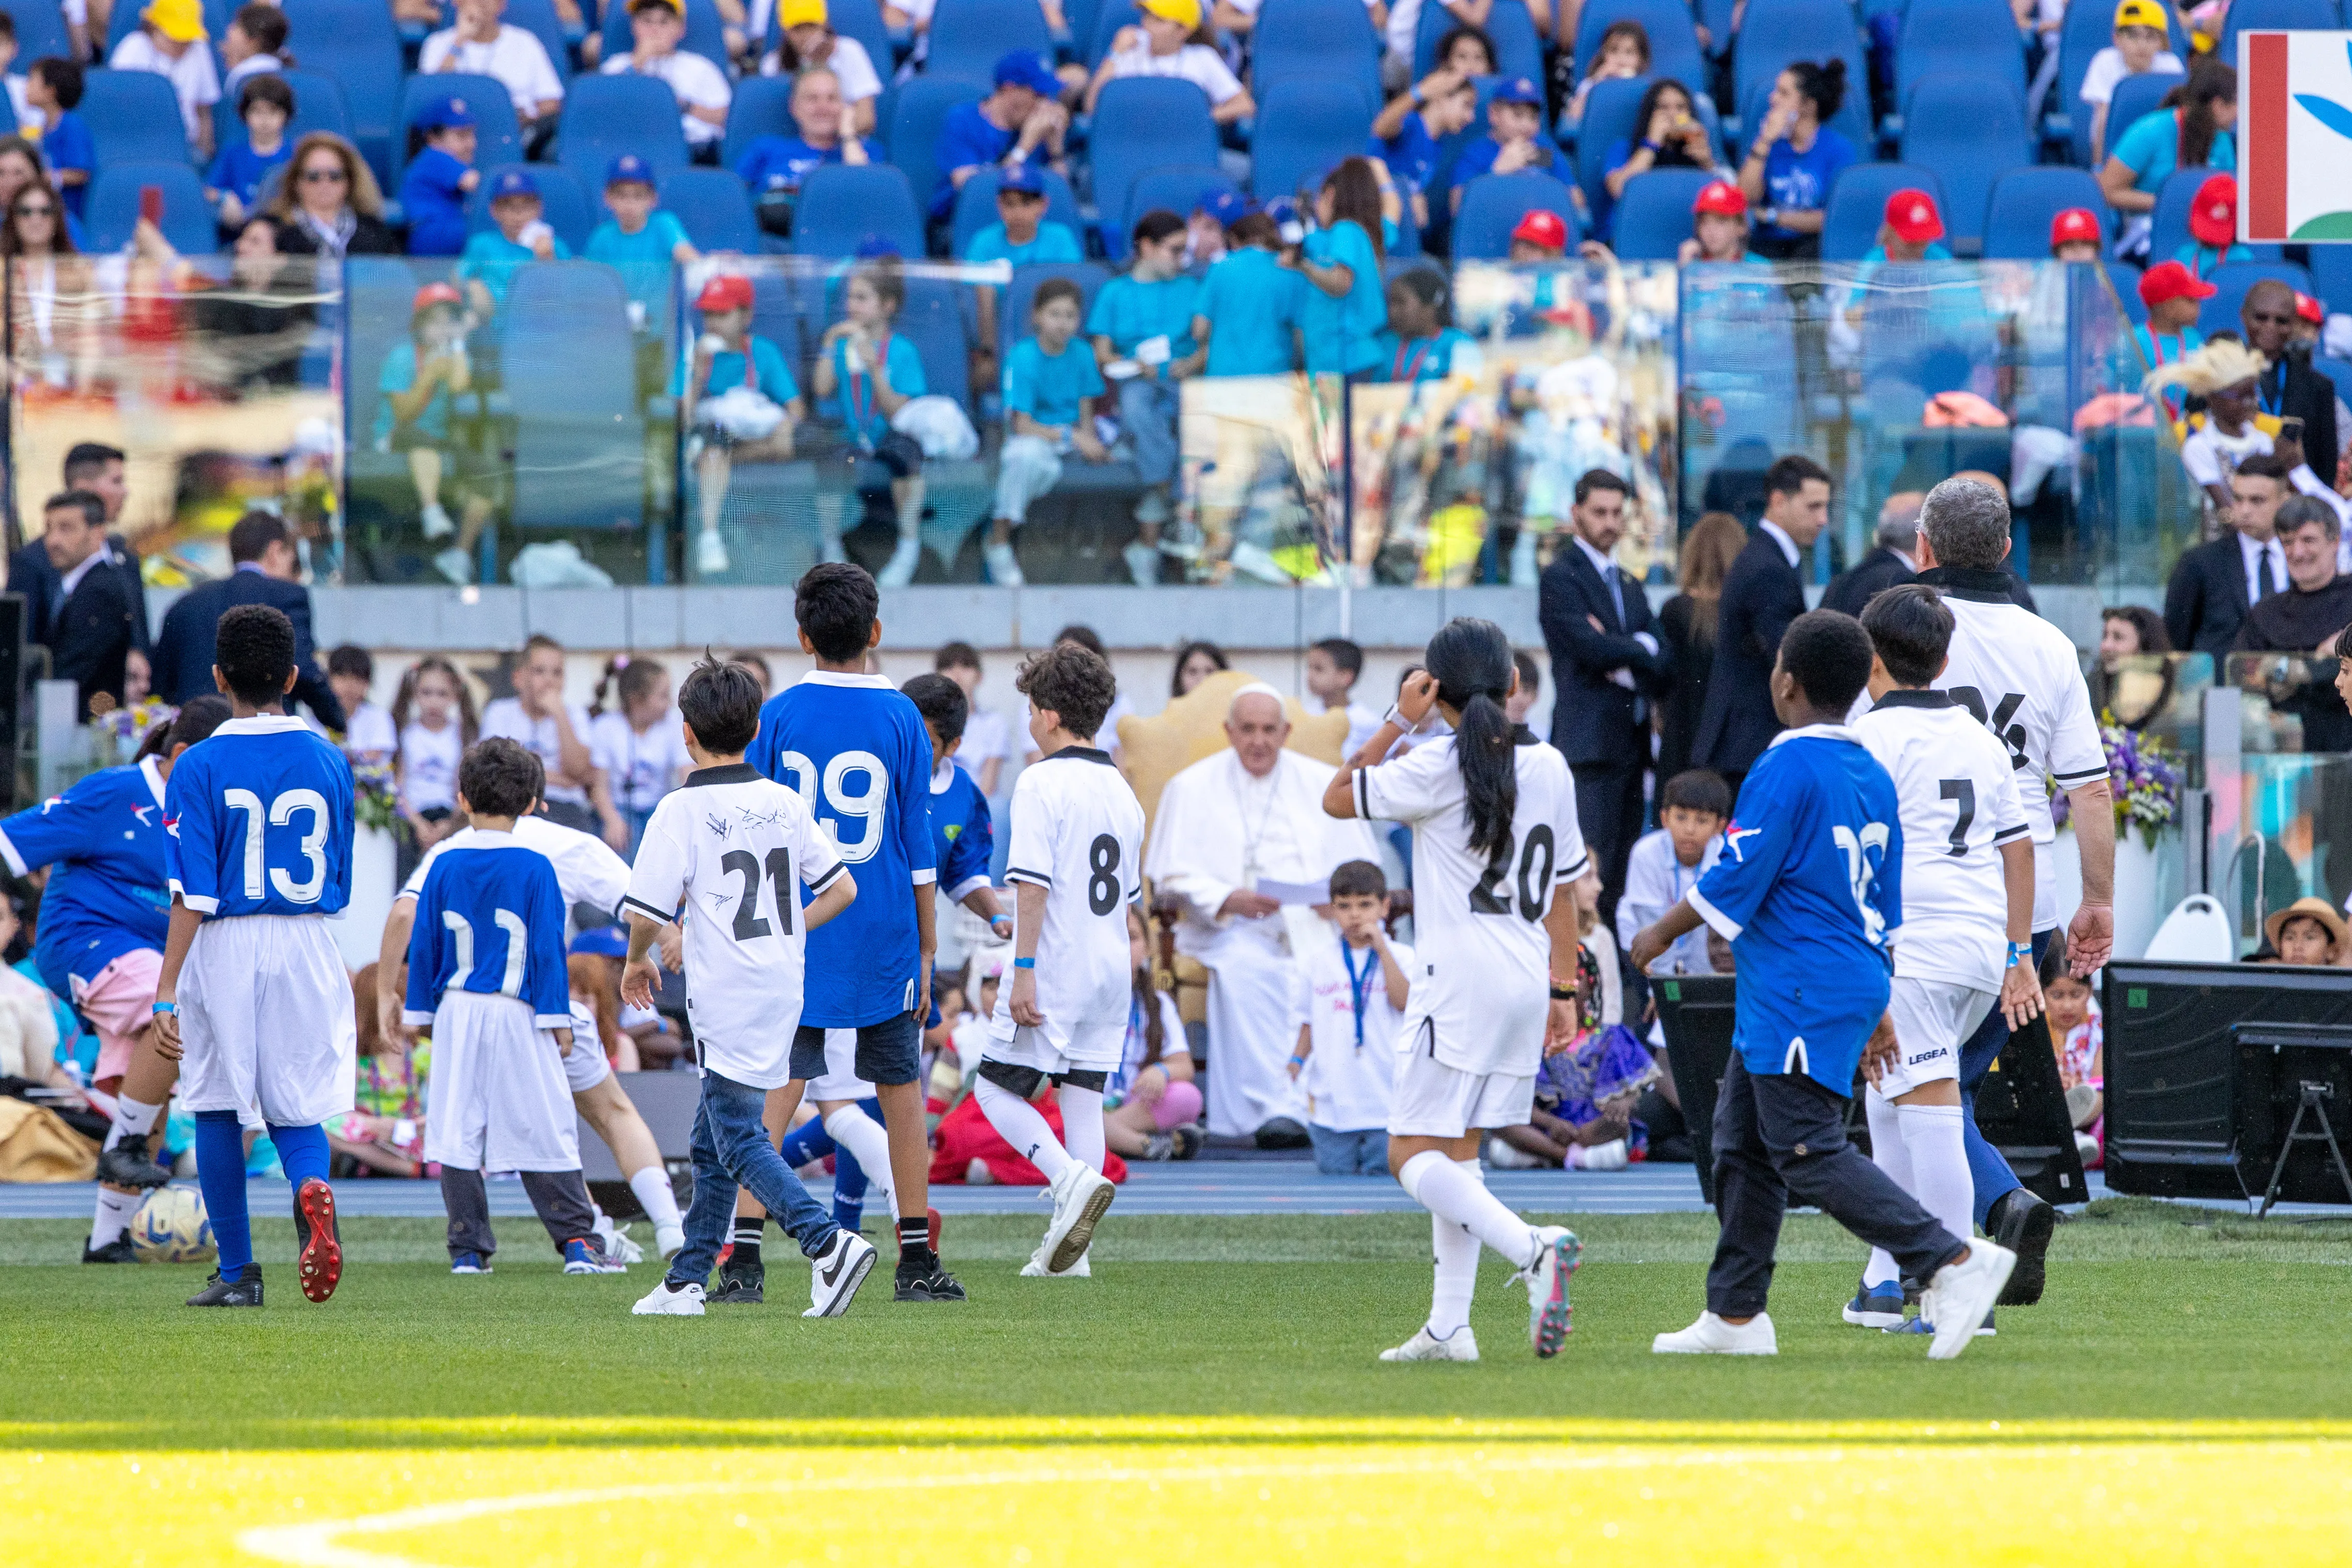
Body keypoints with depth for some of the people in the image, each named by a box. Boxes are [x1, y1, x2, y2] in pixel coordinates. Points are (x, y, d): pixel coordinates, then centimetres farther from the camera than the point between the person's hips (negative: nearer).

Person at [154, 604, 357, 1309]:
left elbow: (193, 896, -13)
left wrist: (166, 992, -12)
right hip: (305, 945, 2)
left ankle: (237, 1272, 14)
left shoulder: (200, 768, -8)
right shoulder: (329, 762, 3)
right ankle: (311, 1185, -26)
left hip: (223, 950, -2)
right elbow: (338, 884, 12)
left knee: (217, 1111, 11)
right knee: (296, 1107, 9)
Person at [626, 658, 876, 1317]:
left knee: (739, 1139, -6)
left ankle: (827, 1242, -25)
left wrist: (637, 962, 9)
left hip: (726, 997, -7)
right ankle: (687, 1280, 21)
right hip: (783, 986, 7)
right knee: (711, 1141, 17)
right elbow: (842, 888, 10)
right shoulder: (786, 804, 7)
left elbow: (647, 912, -11)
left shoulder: (682, 811, -10)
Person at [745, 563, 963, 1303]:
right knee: (901, 1090, 10)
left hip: (793, 935, 0)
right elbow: (919, 848, 0)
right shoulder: (900, 718, -2)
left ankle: (744, 1255, -8)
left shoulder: (777, 716, -2)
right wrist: (926, 950, 7)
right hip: (883, 941, 0)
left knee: (774, 1090, 0)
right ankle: (916, 1261, 12)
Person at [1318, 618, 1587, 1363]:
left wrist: (1398, 721, 3)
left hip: (1460, 985, -7)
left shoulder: (1439, 767, -11)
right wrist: (1562, 992, 21)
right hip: (1527, 984, 7)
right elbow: (1564, 890, 14)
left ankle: (1533, 1248, -27)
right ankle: (1449, 1326, 11)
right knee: (1456, 1148, 16)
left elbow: (1337, 797, 1)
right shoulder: (1549, 767, 8)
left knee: (1413, 1154, -4)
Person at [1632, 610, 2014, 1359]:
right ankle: (1735, 1313, 17)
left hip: (1799, 996, -10)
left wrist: (1663, 932, 1)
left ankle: (1953, 1261, -19)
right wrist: (1876, 1010, 24)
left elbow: (1736, 882, -15)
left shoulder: (1786, 769, -14)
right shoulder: (1873, 776, 13)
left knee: (1808, 1153, -11)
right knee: (1742, 1144, 15)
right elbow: (1883, 908, 18)